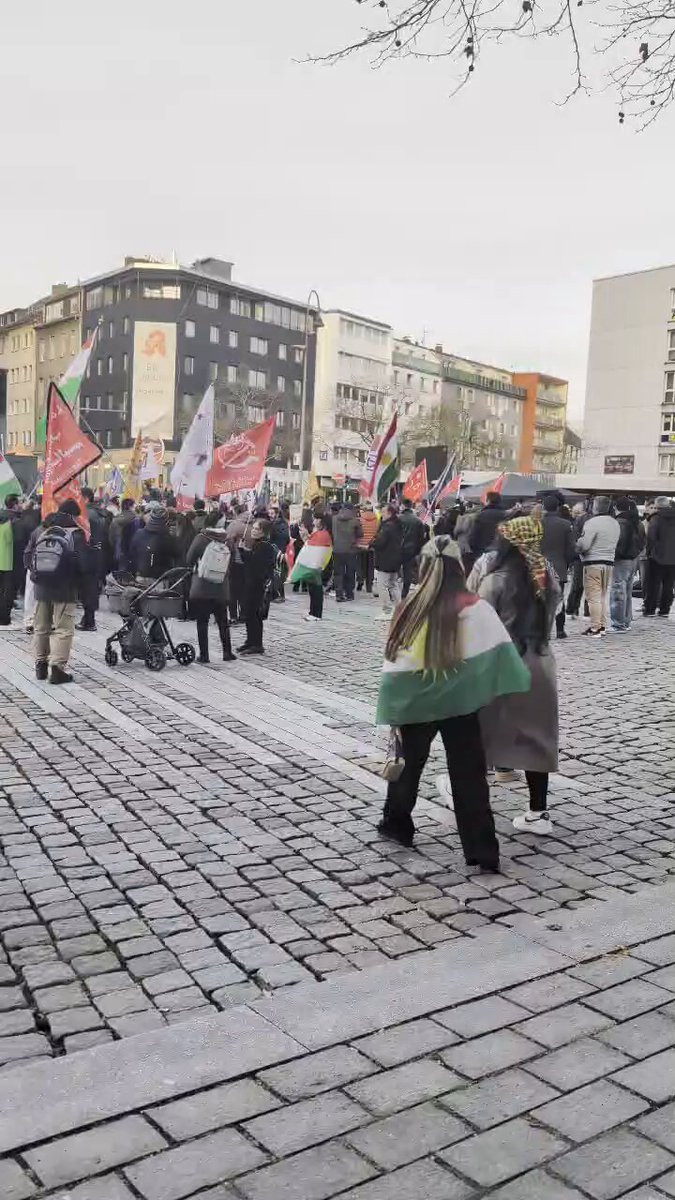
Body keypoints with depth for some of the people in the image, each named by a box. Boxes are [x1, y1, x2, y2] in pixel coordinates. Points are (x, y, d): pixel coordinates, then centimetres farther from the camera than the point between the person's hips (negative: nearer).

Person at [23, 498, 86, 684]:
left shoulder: (39, 531, 7)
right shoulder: (76, 533, -7)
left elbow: (27, 557, 9)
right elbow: (82, 563, -11)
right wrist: (77, 580, 5)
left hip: (41, 588, 5)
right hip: (65, 589, -5)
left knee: (41, 627, 16)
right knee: (63, 629, -1)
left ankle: (40, 665, 22)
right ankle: (57, 668, -7)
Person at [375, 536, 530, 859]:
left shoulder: (409, 610, -8)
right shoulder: (474, 609, -12)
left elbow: (394, 666, -6)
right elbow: (499, 658, -12)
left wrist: (393, 713, 0)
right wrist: (503, 698, -2)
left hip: (417, 702, 2)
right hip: (459, 702, -1)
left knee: (409, 762, 23)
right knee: (468, 775, 6)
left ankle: (396, 823, 39)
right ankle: (482, 851, 8)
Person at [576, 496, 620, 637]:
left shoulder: (592, 522, -15)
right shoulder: (615, 523, 10)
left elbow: (583, 545, -17)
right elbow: (615, 544, 13)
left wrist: (577, 548, 2)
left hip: (593, 563, -7)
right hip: (609, 563, 7)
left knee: (593, 597, -4)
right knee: (603, 597, 15)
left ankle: (595, 628, -4)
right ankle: (601, 626, 19)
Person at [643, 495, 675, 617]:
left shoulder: (656, 518, -10)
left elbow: (651, 538, -16)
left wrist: (649, 552, -4)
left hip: (657, 557, -4)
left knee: (653, 584, 3)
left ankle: (649, 609, 4)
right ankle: (664, 610, 10)